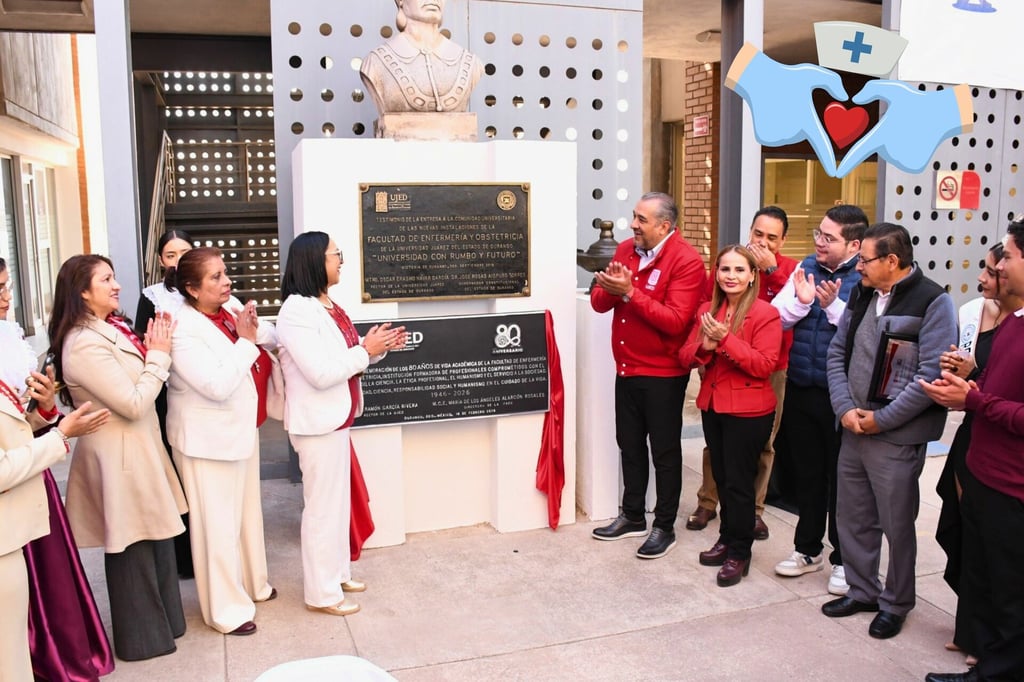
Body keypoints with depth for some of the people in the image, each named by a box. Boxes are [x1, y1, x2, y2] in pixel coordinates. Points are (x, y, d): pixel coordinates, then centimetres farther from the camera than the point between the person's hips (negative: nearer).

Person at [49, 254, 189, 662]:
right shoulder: (85, 344, -22)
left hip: (137, 448, 9)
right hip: (120, 456, -9)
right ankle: (143, 638, 22)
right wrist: (158, 355, -13)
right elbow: (133, 403, -23)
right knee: (133, 548, 5)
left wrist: (152, 350, 0)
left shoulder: (110, 329, 9)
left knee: (155, 539, 18)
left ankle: (162, 622, 34)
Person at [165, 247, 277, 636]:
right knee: (218, 524, 3)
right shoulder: (183, 329, -22)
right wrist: (244, 340, -21)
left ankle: (252, 584, 41)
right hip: (209, 440, -8)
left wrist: (257, 330, -9)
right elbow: (218, 385, -28)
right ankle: (227, 610, 19)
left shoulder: (232, 307, 0)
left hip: (242, 430, 8)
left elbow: (273, 340, 11)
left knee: (248, 511, 22)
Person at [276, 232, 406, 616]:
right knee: (323, 505, 0)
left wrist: (378, 347, 0)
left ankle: (338, 573, 33)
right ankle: (321, 593, 14)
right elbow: (321, 373, -26)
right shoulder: (296, 311, -20)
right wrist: (366, 351, -19)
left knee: (338, 500, 18)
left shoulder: (328, 306, 9)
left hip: (336, 419, 10)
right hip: (317, 424, -9)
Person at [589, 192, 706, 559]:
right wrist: (610, 288, -19)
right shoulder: (625, 249, 6)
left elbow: (675, 321, -24)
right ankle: (632, 516, 32)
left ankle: (665, 527, 19)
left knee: (664, 451, 5)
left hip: (663, 374, -7)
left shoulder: (686, 261, -16)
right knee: (630, 444, 17)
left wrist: (630, 293, -26)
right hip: (625, 369, 7)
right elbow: (599, 302, 4)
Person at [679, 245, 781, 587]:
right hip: (712, 404, 6)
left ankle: (739, 553, 16)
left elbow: (765, 365, -19)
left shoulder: (765, 313, -12)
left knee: (739, 481, 2)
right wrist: (704, 347, -16)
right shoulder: (707, 310, 7)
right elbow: (685, 357, 6)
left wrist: (726, 340, -25)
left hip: (749, 410, -6)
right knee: (721, 476, 16)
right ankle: (727, 538, 31)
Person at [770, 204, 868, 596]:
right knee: (806, 473, 17)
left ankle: (843, 560, 26)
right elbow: (776, 319, 3)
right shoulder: (806, 268, 4)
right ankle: (808, 549, 34)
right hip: (800, 390, 5)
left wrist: (833, 305, -26)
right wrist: (801, 300, -14)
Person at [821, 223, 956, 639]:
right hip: (853, 430, 7)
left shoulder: (932, 303, -13)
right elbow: (837, 354, 10)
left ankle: (895, 605, 27)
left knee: (896, 525, 7)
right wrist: (845, 409, -4)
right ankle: (861, 590, 35)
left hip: (897, 438, -6)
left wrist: (880, 420, -15)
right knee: (852, 517, 16)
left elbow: (931, 377, -19)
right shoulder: (862, 295, 9)